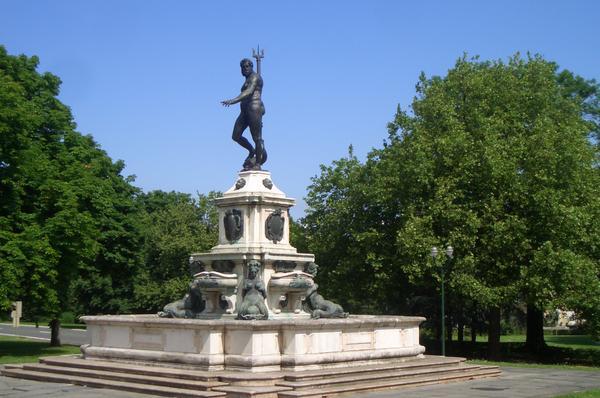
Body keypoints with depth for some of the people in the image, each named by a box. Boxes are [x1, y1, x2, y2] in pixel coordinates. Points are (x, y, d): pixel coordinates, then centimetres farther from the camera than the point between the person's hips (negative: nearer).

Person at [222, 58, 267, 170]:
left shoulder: (255, 77, -6)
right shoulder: (248, 80, 24)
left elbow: (249, 92, -22)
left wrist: (233, 101, -34)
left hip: (254, 108, -9)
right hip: (245, 110, 9)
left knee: (257, 137, -5)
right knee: (236, 136, 2)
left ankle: (257, 164, -2)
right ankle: (252, 151, 21)